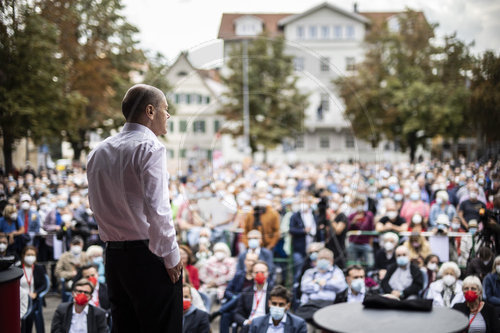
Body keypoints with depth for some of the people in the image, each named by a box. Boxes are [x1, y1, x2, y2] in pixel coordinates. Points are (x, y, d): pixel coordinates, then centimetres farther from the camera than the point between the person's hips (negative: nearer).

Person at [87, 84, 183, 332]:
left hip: (113, 256, 8)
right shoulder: (150, 147, -12)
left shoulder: (99, 151, 12)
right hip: (148, 255, -7)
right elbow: (156, 208, -20)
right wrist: (171, 255, -12)